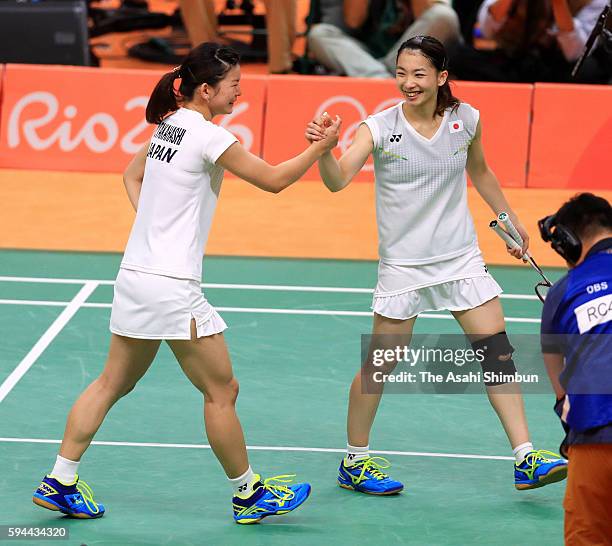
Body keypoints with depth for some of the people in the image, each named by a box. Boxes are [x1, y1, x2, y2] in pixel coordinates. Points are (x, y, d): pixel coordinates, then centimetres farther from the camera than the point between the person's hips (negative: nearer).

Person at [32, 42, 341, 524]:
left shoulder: (170, 125, 11)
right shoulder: (208, 136, -15)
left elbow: (132, 176, 27)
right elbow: (273, 180, -9)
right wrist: (320, 147, 2)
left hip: (135, 273, 9)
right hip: (171, 286, -9)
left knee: (113, 383, 15)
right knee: (221, 391, 3)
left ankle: (60, 483, 15)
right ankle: (249, 494, 13)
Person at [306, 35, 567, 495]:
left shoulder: (467, 120, -4)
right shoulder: (379, 128, -13)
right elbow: (338, 180, -26)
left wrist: (510, 219, 20)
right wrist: (324, 149, -45)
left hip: (461, 257, 3)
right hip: (402, 263, -3)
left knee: (498, 353, -3)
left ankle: (526, 461, 0)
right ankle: (355, 462, 21)